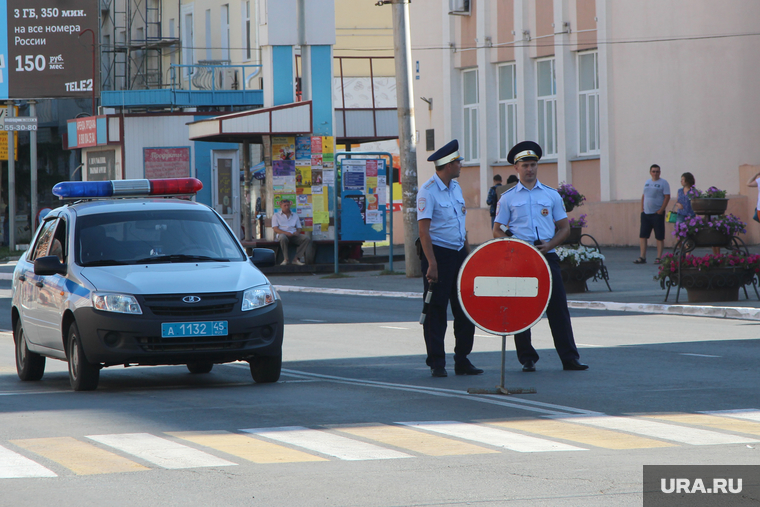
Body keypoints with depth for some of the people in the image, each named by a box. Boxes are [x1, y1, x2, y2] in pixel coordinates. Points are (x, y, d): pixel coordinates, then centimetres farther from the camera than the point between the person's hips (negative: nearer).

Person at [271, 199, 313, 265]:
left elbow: (299, 228, 20)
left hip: (294, 235, 4)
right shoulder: (276, 216, 13)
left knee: (307, 239, -23)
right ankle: (285, 259, -33)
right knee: (283, 238, -42)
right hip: (283, 234, -4)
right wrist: (285, 232, -17)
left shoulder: (295, 216, 25)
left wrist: (297, 232, -7)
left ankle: (296, 258, -26)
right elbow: (275, 229, 0)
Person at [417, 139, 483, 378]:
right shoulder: (428, 191, -13)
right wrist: (432, 264, -22)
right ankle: (437, 364, 4)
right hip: (439, 253, -7)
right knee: (436, 311, -2)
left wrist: (468, 255, 16)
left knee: (465, 309, 6)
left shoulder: (456, 188, 12)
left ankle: (462, 361, 13)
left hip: (459, 253, 7)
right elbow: (424, 230, -17)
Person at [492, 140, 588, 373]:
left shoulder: (552, 195, 11)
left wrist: (550, 244, -6)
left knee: (558, 307, -2)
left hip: (547, 256, 1)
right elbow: (497, 231, 6)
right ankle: (527, 359, 7)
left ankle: (569, 358, 0)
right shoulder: (508, 198, 7)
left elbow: (564, 227, 12)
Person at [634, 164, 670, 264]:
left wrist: (661, 210, -16)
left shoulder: (663, 183, -4)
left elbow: (667, 197, -9)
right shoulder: (647, 183, 15)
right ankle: (642, 257, 5)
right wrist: (642, 208, 8)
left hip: (657, 214, -6)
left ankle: (659, 257, 4)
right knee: (642, 235, 2)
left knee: (659, 237, -1)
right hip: (646, 213, 6)